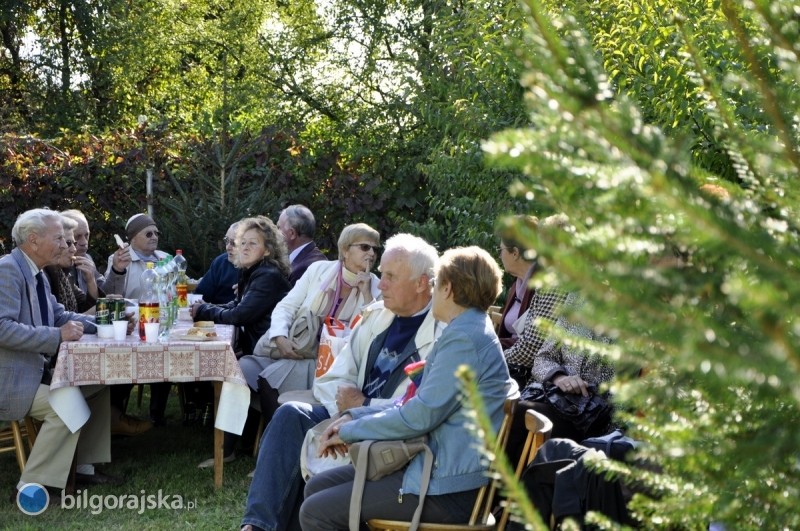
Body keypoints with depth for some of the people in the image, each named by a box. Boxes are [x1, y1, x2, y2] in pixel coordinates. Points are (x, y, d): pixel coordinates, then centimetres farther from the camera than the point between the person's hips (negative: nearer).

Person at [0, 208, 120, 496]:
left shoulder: (36, 273, 11)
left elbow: (59, 315, 18)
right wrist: (58, 336, -26)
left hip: (37, 370, 10)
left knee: (99, 386, 12)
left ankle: (86, 468, 19)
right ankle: (31, 487, -14)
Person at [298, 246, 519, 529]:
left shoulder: (464, 338, -17)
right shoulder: (469, 331, 17)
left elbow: (421, 415, -19)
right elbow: (418, 402, 19)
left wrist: (350, 431, -6)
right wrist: (355, 415, 7)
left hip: (449, 488, -11)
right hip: (438, 464, 11)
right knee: (317, 487, 11)